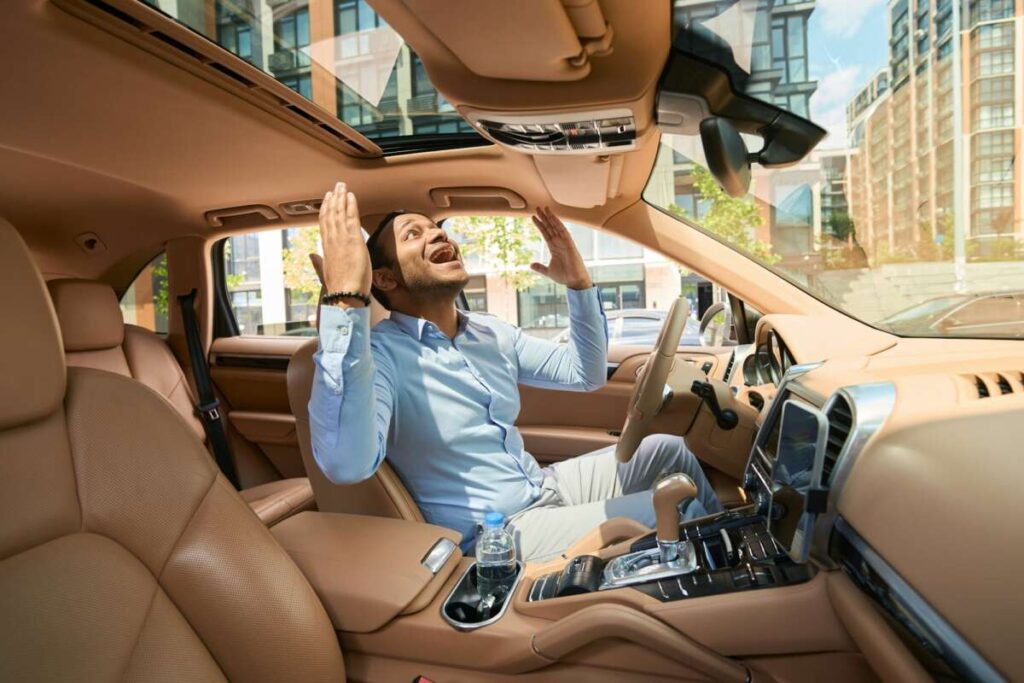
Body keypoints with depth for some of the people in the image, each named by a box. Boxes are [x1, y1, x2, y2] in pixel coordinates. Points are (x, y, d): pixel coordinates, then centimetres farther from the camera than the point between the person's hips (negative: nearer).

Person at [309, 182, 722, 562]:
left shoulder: (492, 333, 5)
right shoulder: (381, 352, -19)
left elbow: (586, 374, 11)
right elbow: (347, 464, -40)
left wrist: (579, 284, -1)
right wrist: (345, 301, -45)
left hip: (545, 488, 8)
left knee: (668, 449, 9)